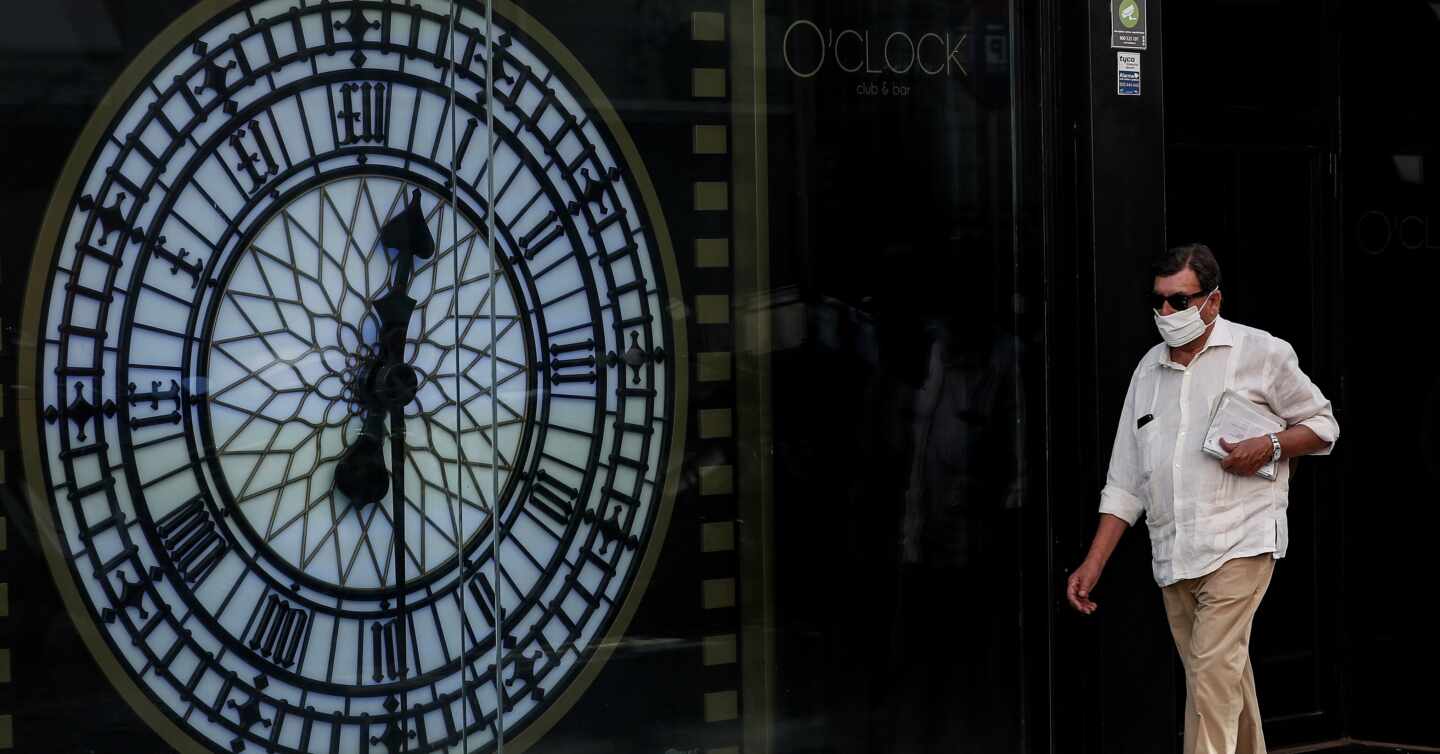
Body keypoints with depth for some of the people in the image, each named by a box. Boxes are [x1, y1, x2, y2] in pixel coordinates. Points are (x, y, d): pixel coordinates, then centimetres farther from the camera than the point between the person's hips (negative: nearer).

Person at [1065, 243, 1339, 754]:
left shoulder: (1261, 353, 1)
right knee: (1226, 680, 12)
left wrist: (1270, 447, -12)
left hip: (1239, 542, -5)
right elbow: (1125, 483, 16)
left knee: (1212, 672, -17)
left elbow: (1322, 425, 8)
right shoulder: (1148, 371, 15)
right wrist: (1093, 564, 9)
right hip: (1172, 556, 5)